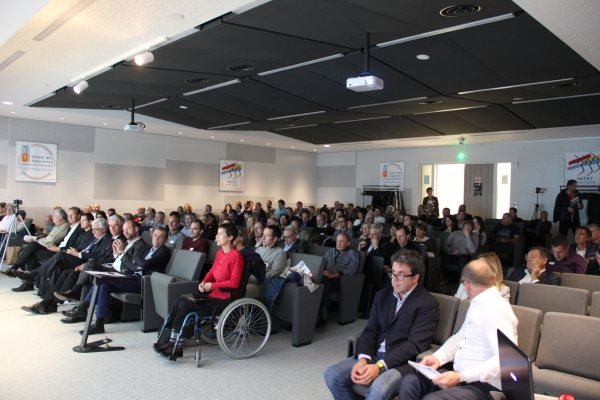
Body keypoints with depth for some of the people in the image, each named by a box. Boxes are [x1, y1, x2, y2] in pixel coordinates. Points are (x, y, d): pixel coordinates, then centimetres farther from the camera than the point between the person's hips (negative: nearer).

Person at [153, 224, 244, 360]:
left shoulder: (236, 256, -16)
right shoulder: (219, 253, 11)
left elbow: (234, 282, -19)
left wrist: (212, 285, -16)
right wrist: (204, 282, -1)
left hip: (225, 298, -8)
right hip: (213, 293, 9)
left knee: (187, 306, -19)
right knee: (180, 302, -9)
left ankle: (177, 346, -8)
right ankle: (171, 340, -8)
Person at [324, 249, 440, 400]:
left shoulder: (428, 304, -9)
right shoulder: (383, 295, 10)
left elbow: (415, 344, -17)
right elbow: (370, 331, 6)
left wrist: (379, 366, -24)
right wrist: (363, 359, -13)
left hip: (403, 362, -6)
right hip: (374, 355, 6)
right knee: (332, 375, -8)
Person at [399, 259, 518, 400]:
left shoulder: (493, 308, -18)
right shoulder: (478, 304, 12)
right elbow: (461, 336, 20)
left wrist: (461, 377, -27)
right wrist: (438, 357, 1)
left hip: (484, 385, -9)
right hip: (461, 374, 9)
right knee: (409, 382, -6)